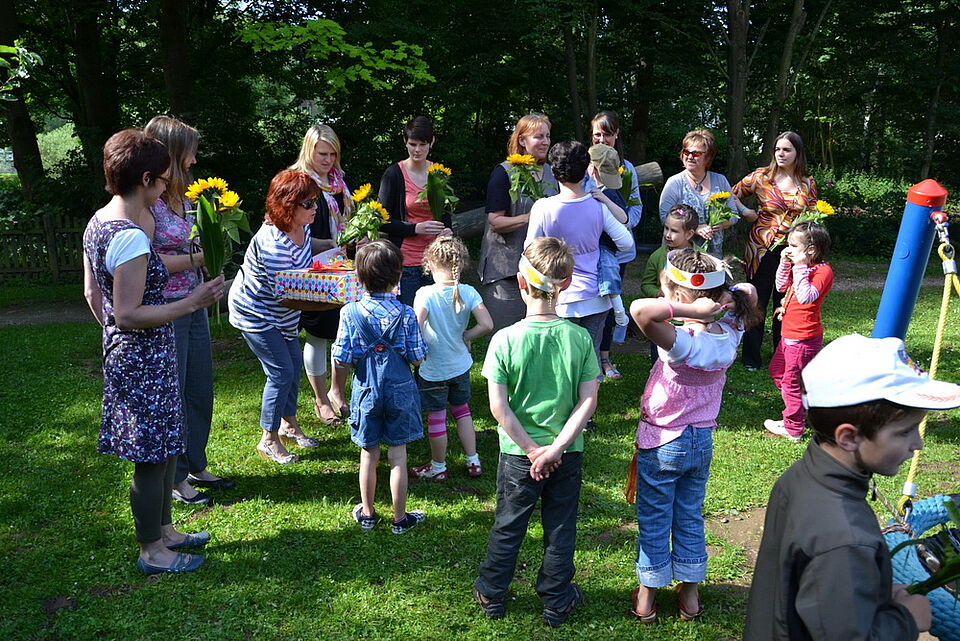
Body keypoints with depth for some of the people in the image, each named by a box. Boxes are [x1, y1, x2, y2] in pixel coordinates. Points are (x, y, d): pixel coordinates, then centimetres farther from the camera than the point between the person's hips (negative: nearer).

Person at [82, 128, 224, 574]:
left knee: (163, 447, 22)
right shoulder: (131, 237, -25)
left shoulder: (98, 223, 6)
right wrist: (192, 303, -22)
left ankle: (163, 530, 37)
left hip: (122, 352, 10)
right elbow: (129, 314, -25)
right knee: (154, 455, 4)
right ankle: (153, 551, 20)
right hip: (145, 359, -10)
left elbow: (93, 294, 14)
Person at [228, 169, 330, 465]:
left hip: (281, 316, 9)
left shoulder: (302, 228, -8)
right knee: (281, 372, -7)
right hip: (255, 313, -9)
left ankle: (288, 424, 34)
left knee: (294, 363, 15)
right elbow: (284, 297, -34)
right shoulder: (273, 244, -35)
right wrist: (327, 304, -39)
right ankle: (269, 440, 8)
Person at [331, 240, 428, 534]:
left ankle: (367, 513, 30)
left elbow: (341, 360, -9)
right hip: (400, 390, -1)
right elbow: (417, 358, -9)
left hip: (366, 391, 1)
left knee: (368, 455, 16)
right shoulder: (405, 314, -14)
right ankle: (400, 518, 21)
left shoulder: (350, 312, -13)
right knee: (397, 456, 10)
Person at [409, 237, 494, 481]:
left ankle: (438, 467, 27)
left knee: (436, 417, 11)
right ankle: (473, 461, 29)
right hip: (460, 364, 4)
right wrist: (465, 337, 3)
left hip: (433, 368, -4)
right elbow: (487, 325, -14)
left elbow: (416, 329, -29)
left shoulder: (425, 294, -20)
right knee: (461, 410, 23)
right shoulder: (468, 292, -10)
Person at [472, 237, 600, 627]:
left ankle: (491, 595, 34)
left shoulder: (505, 340, -17)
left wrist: (532, 449, -10)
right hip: (567, 454, 1)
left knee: (508, 527, 17)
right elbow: (588, 401, -13)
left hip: (518, 454, -1)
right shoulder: (579, 338, -12)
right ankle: (556, 602, 32)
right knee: (560, 530, 17)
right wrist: (556, 448, -13)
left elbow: (499, 407, -17)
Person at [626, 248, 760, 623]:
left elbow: (641, 309, -50)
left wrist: (691, 310, -39)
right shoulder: (729, 335, -12)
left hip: (661, 444, -6)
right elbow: (747, 294, 6)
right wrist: (719, 299, -13)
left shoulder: (682, 342, -32)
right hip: (702, 441, 6)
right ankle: (690, 594, 35)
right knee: (690, 518, 22)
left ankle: (647, 596, 29)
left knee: (653, 521, 14)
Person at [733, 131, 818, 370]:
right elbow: (732, 195, 5)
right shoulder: (761, 176, -1)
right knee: (758, 301, 3)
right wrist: (747, 214, -7)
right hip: (762, 247, -2)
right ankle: (751, 357, 14)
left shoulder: (807, 183, 7)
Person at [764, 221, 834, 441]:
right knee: (777, 370, 25)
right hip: (789, 333, 11)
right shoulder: (803, 267, 8)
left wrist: (800, 267, -31)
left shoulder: (823, 271, -21)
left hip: (804, 338, -11)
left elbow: (806, 297, -34)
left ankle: (792, 429, 12)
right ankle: (795, 410, 41)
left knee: (791, 380, 0)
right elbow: (781, 286, 15)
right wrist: (785, 264, 1)